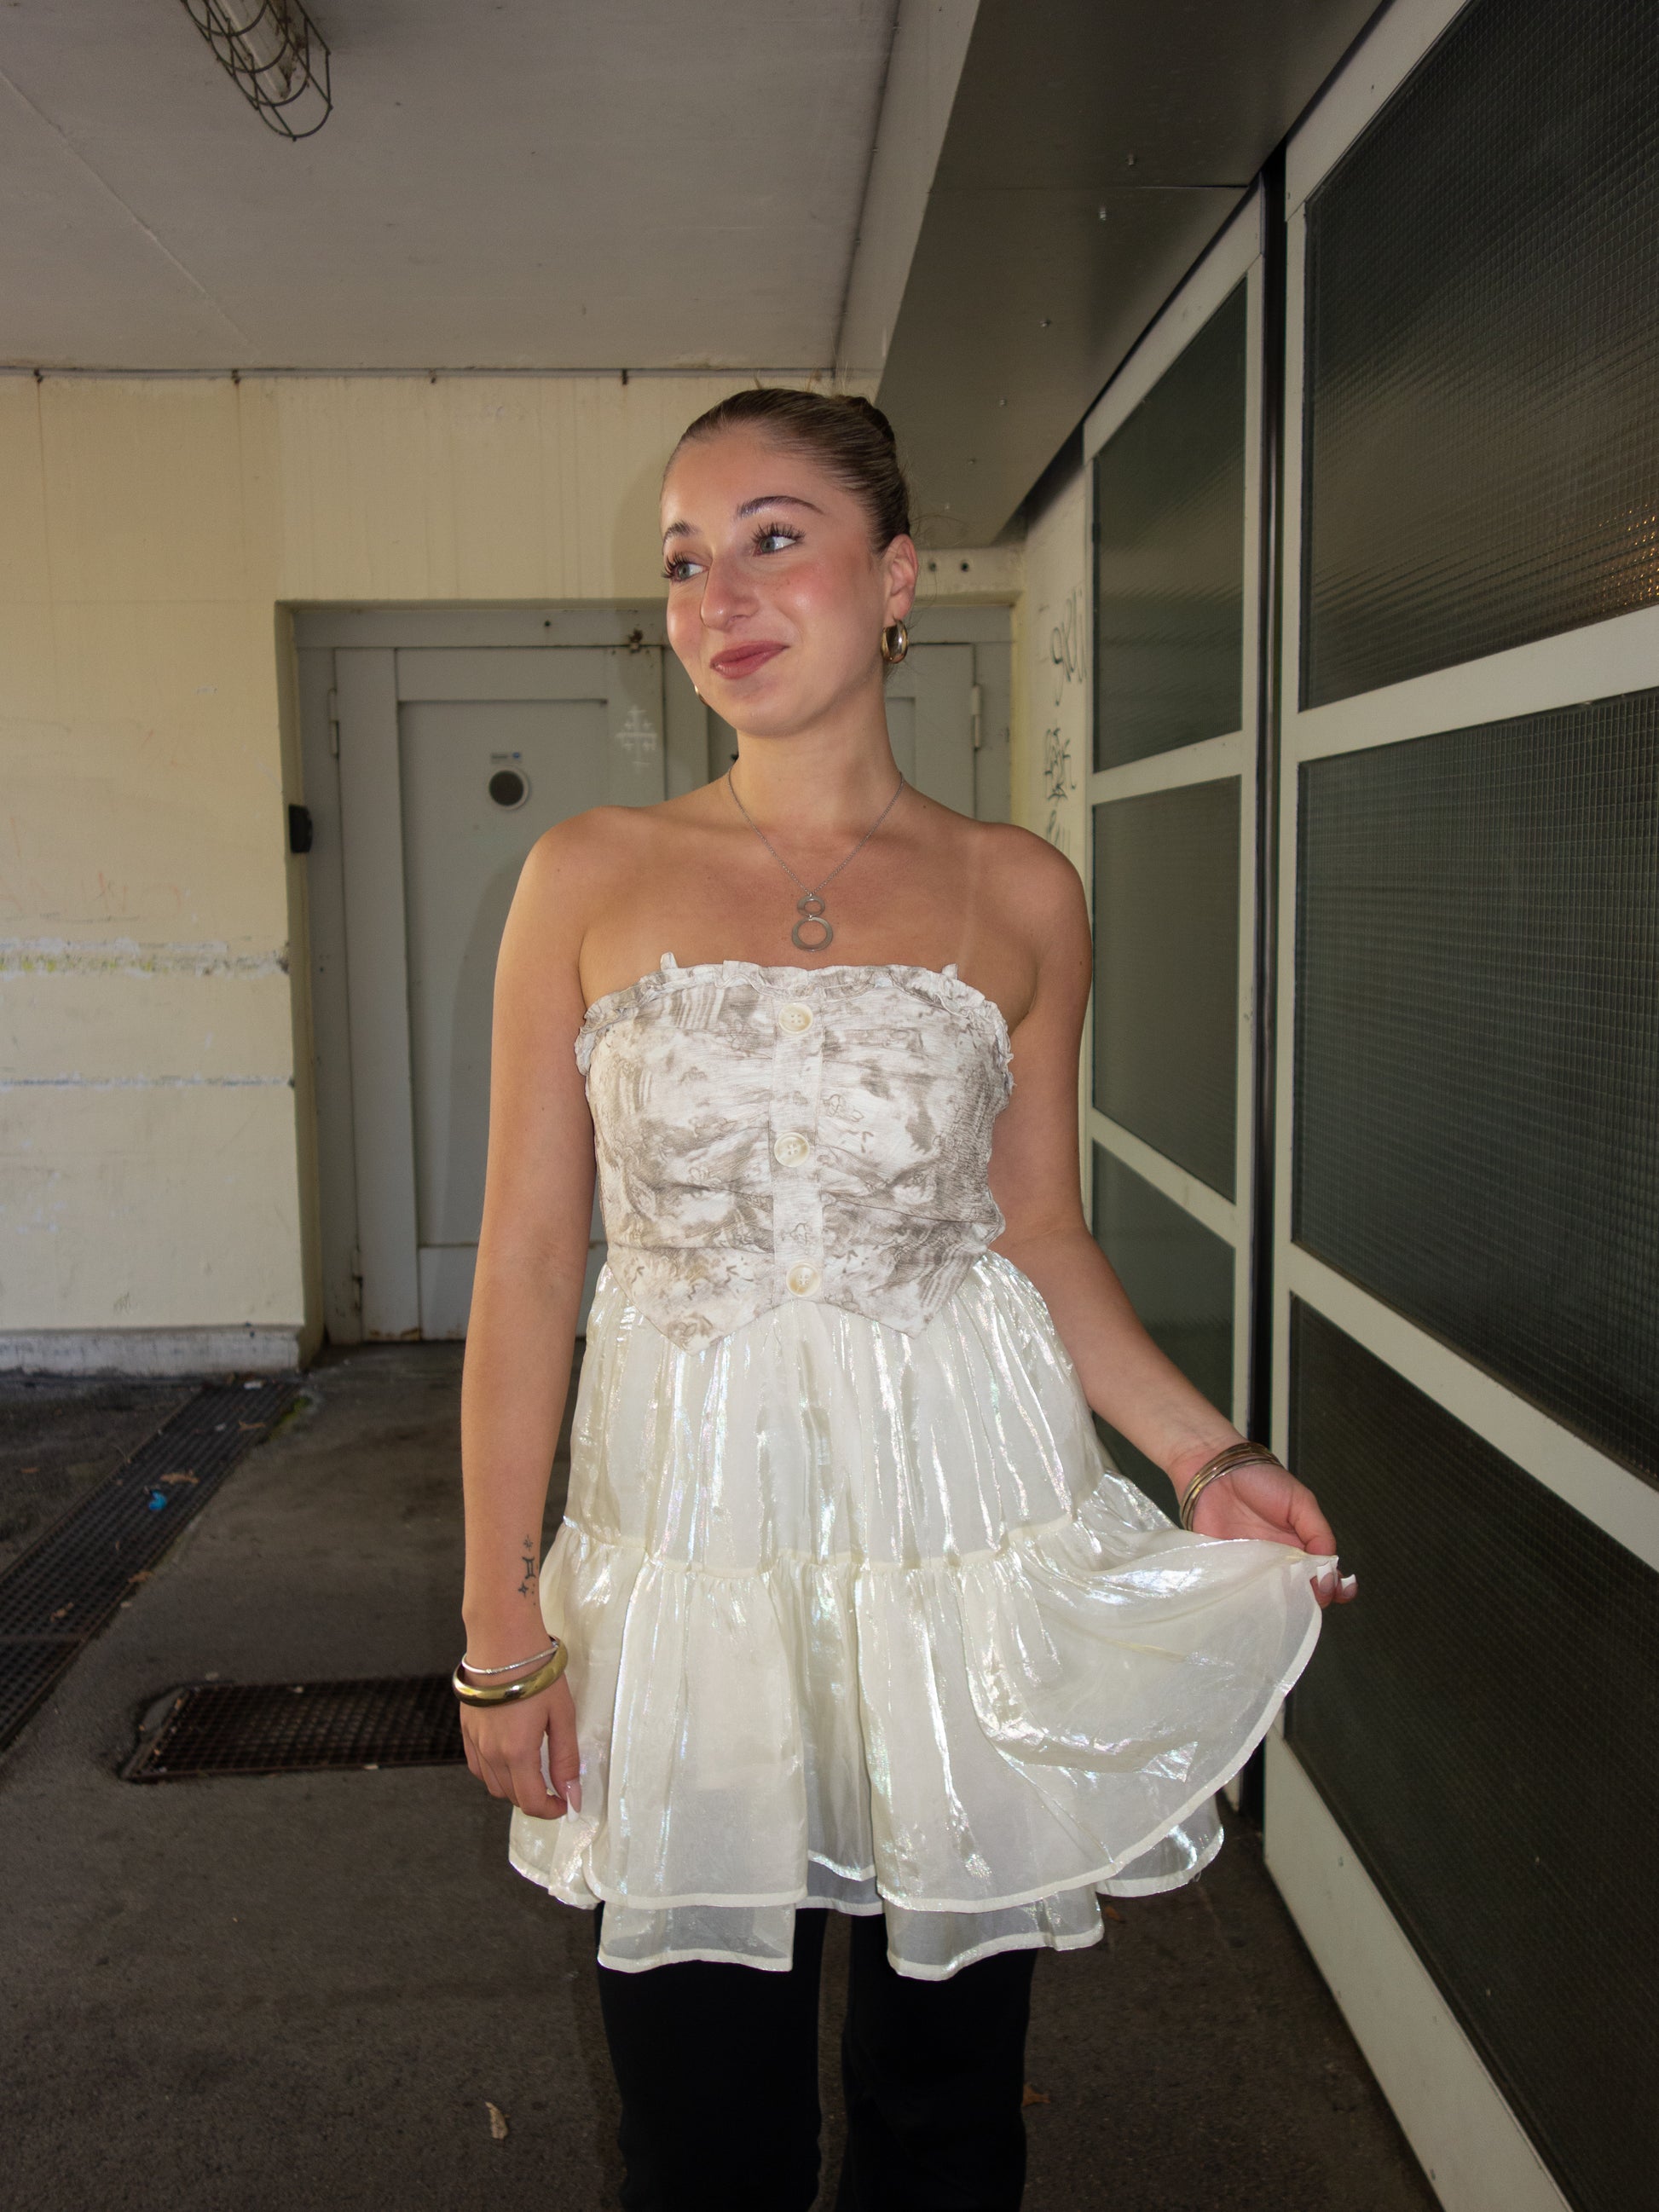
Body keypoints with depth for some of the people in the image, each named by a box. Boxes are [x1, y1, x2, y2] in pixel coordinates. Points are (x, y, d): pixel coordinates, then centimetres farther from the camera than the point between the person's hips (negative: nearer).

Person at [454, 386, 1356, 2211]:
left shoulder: (1016, 896, 2)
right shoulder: (591, 877, -1)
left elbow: (1039, 1231, 8)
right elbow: (526, 1254, -1)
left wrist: (1201, 1452, -4)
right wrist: (501, 1617, -2)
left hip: (967, 1515, 1)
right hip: (691, 1521, 0)